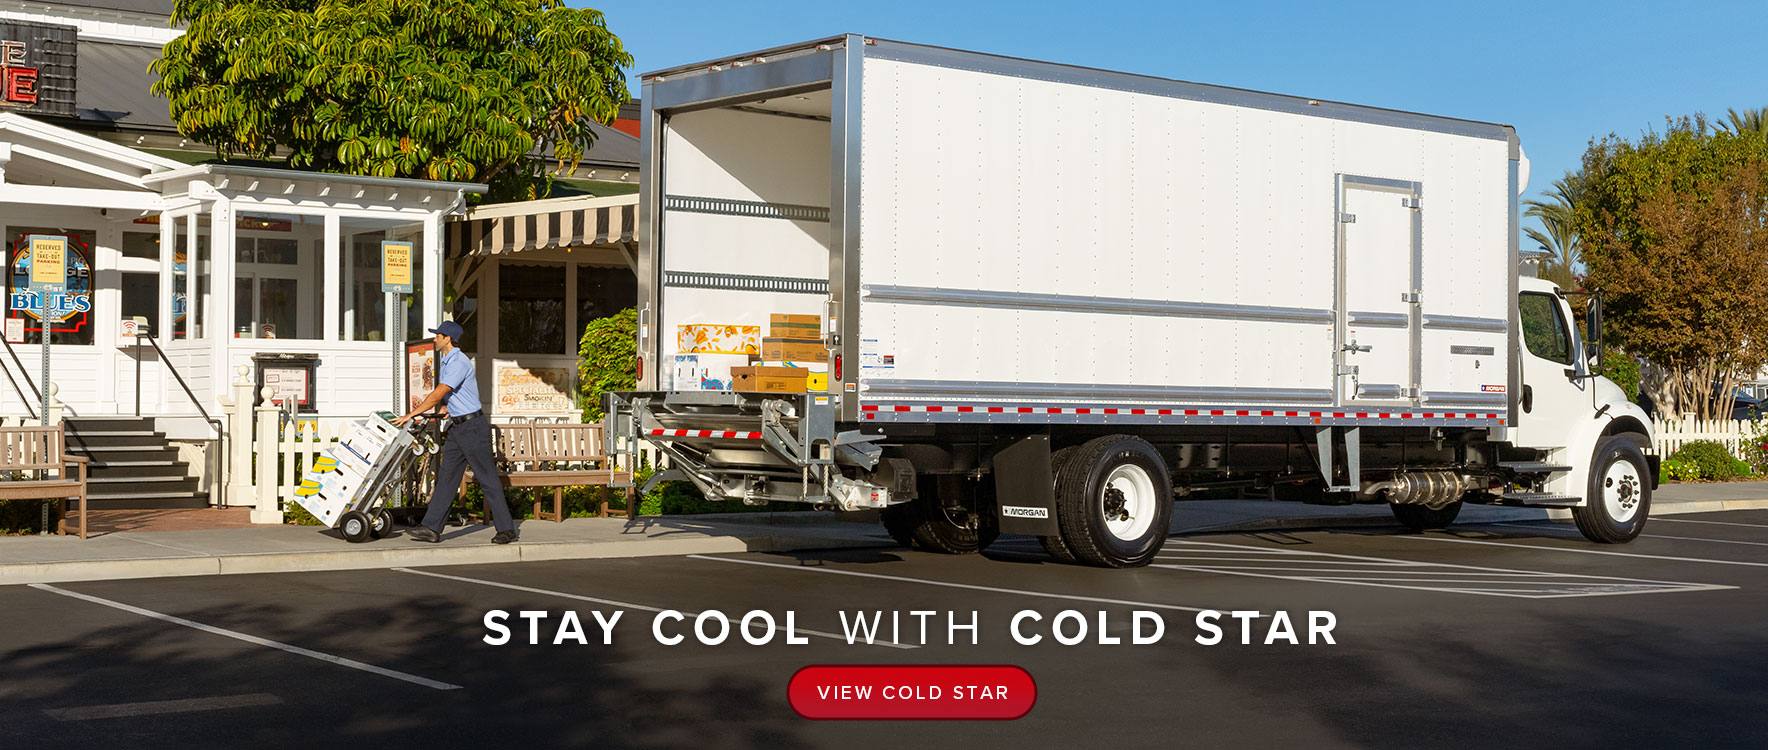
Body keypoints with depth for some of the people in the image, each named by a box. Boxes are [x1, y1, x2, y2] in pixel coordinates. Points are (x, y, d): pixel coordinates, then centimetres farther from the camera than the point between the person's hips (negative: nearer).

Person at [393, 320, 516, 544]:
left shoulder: (459, 362, -17)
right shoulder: (445, 362, 15)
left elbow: (438, 395, -21)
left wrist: (412, 414, -18)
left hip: (472, 426, -10)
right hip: (457, 427, 10)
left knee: (487, 479, -5)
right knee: (447, 477, 7)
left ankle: (506, 529, 0)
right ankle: (431, 528, 7)